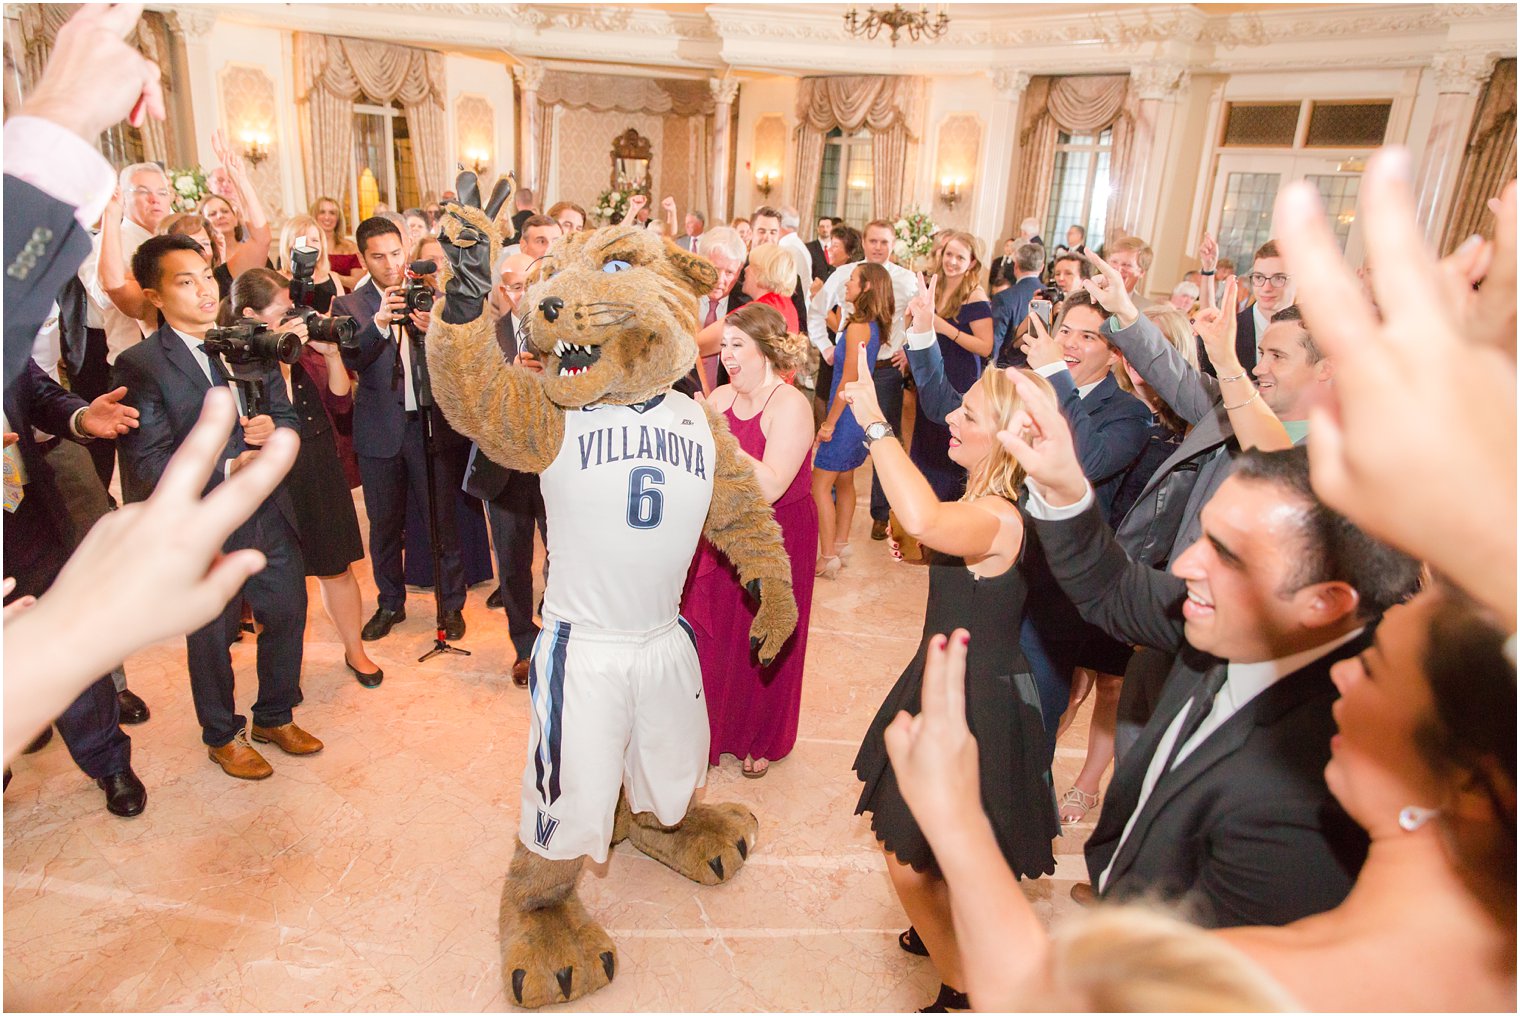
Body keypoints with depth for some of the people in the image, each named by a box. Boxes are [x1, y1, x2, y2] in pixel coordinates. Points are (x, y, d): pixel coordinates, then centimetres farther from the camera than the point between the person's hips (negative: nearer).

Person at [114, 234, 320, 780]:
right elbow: (148, 461, -17)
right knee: (211, 637, 13)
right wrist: (226, 468, -20)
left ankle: (276, 716, 38)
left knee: (287, 615, 15)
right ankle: (223, 736, 36)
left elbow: (289, 417, 8)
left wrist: (274, 428, -13)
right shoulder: (140, 364, -11)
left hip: (269, 515, 5)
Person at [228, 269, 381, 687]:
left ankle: (354, 650, 28)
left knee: (336, 568, 13)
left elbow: (340, 403, 6)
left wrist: (331, 353, -8)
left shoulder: (304, 345, 4)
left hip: (321, 475, 5)